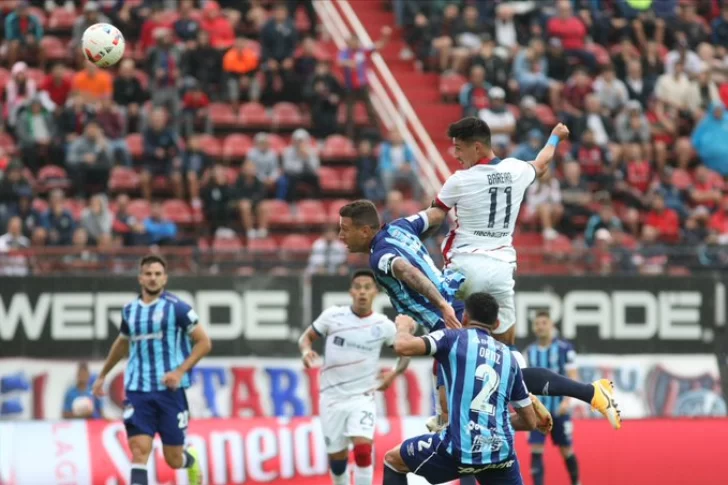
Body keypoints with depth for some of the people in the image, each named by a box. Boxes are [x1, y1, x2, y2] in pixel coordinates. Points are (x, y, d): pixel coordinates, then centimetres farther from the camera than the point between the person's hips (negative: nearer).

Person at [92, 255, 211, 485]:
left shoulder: (176, 307, -4)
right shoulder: (129, 310, 10)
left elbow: (204, 342, -4)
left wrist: (180, 371, -16)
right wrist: (102, 375, 35)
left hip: (169, 389, -3)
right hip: (137, 391, 3)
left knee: (173, 459, 6)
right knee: (139, 450, -14)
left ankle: (191, 460, 42)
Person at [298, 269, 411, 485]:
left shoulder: (383, 325, -5)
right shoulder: (332, 316, -5)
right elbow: (306, 337, 7)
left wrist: (395, 373, -9)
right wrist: (306, 351, -16)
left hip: (362, 397, -1)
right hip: (332, 397, 1)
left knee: (363, 449, -21)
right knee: (337, 457, 9)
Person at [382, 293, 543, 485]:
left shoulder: (454, 337, 4)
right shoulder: (508, 356, 17)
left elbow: (403, 346, -11)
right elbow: (530, 422, 21)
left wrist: (404, 326, 12)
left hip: (461, 447, -4)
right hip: (500, 452, 4)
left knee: (393, 460, 21)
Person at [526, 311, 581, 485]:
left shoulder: (565, 348, -7)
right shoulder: (530, 351, 8)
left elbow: (573, 378, -9)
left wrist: (567, 401, -21)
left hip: (558, 409, -3)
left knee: (566, 450, 7)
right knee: (536, 449, -7)